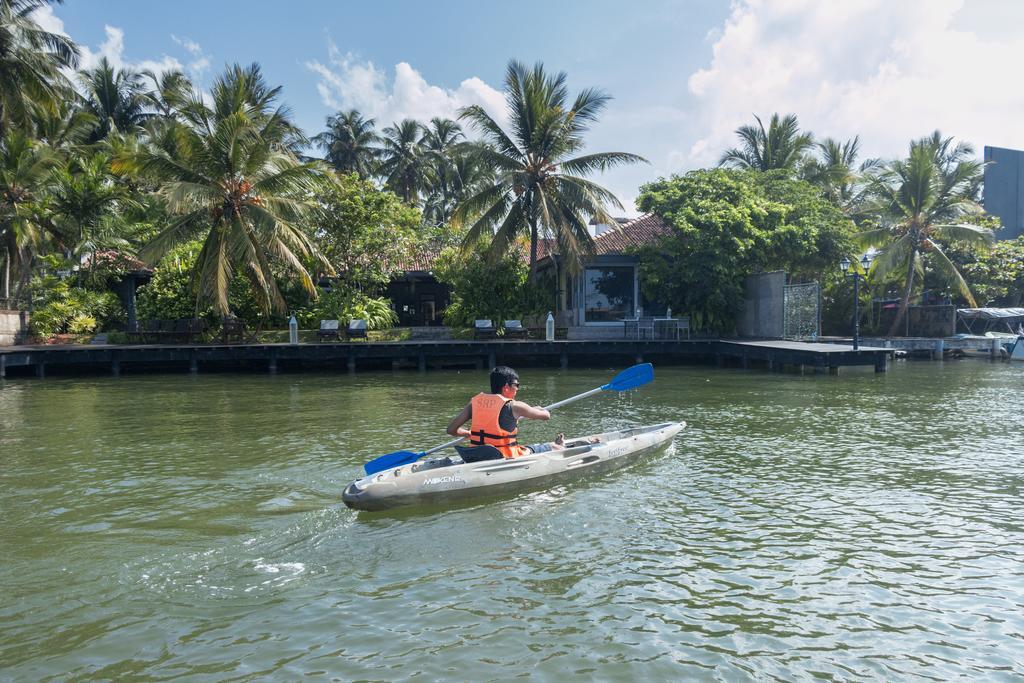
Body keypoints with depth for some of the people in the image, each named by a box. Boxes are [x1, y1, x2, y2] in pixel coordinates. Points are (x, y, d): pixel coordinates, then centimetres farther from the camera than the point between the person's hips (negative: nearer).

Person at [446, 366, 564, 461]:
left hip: (476, 460, 6)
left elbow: (451, 429, -2)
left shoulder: (475, 402, -1)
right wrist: (532, 412, 23)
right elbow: (546, 415, 0)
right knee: (552, 447, 16)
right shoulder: (513, 406, -13)